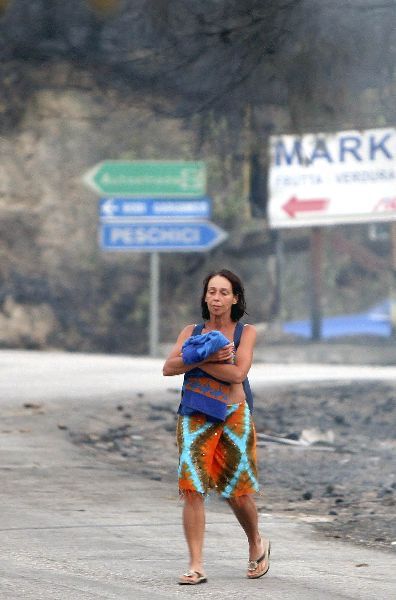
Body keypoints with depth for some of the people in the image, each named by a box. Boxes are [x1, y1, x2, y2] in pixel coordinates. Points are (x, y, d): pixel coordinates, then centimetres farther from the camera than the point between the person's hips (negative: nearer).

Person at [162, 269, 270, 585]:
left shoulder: (246, 332, 2)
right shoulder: (191, 332, 9)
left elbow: (238, 373, -14)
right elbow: (169, 368, -6)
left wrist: (195, 360, -12)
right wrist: (208, 357, -18)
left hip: (234, 417, -1)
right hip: (195, 417, 1)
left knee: (238, 494, 5)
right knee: (192, 489, -13)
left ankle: (257, 544, 34)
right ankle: (196, 566, -14)